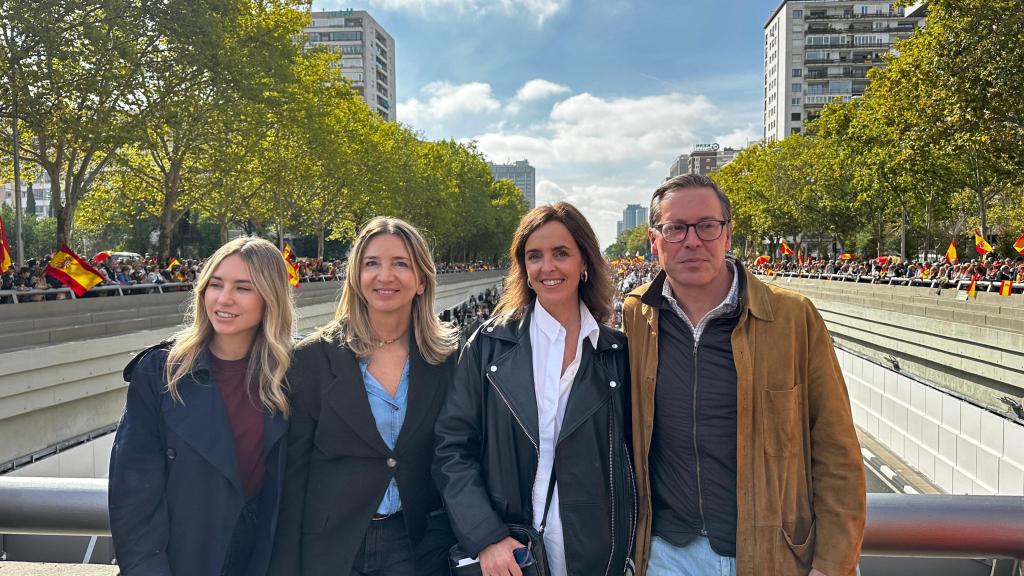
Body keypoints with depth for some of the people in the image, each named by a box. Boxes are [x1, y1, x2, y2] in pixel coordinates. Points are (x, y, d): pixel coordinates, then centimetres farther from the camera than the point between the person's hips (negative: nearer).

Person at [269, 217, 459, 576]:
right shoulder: (313, 358, -9)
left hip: (417, 546, 1)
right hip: (329, 546, -1)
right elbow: (293, 472, -6)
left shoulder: (449, 357, -5)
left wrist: (447, 540, -2)